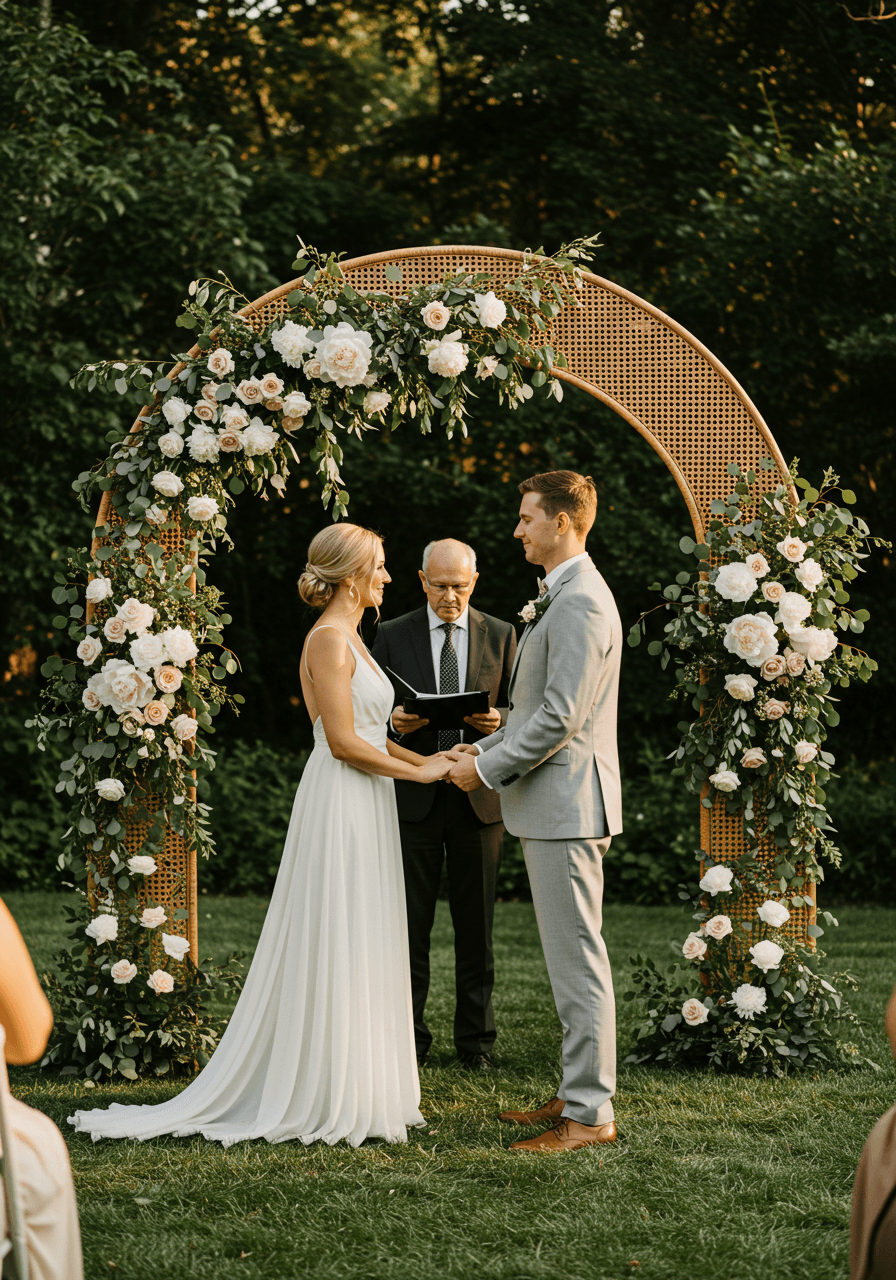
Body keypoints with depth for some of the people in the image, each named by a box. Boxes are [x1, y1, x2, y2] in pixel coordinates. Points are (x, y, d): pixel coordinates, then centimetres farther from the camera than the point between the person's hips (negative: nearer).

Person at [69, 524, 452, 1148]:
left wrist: (424, 759, 11)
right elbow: (343, 741, -19)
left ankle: (351, 1089, 17)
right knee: (331, 954, -5)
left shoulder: (350, 638, 16)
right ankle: (323, 1099, 1)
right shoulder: (329, 639, -14)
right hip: (340, 808, -10)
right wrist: (417, 771, -11)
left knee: (357, 954, 12)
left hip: (362, 811, 10)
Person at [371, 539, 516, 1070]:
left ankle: (476, 1040, 14)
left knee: (476, 926, 6)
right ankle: (410, 1037, 10)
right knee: (411, 925, 2)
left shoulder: (501, 636, 7)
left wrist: (499, 722, -13)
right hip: (414, 797, 0)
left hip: (480, 798, 1)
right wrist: (396, 723, -15)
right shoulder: (392, 636, 5)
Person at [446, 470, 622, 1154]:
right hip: (554, 804, 11)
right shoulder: (566, 596, 18)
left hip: (566, 804, -11)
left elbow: (561, 716, -22)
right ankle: (580, 1092, 22)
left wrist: (489, 768, -13)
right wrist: (487, 749, 14)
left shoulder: (581, 602, -17)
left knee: (578, 962, -6)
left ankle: (590, 1114, -2)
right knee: (572, 961, 15)